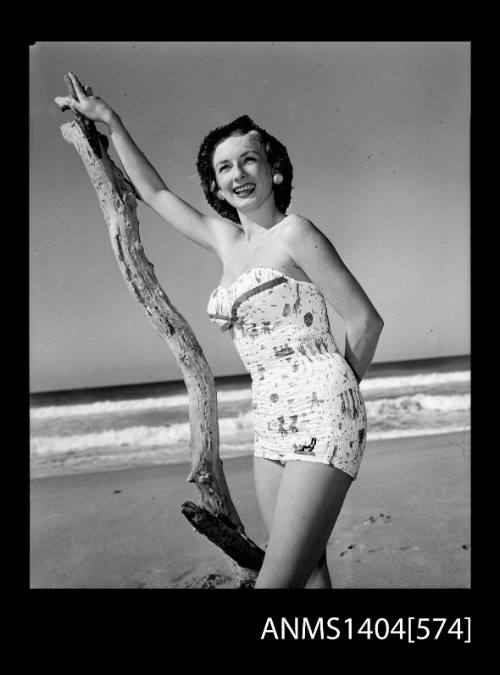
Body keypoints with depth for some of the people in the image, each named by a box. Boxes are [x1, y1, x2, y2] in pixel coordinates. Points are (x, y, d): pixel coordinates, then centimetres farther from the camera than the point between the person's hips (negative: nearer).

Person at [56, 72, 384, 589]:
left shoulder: (295, 233, -6)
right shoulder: (225, 239, 13)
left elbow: (366, 321, -4)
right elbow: (153, 191, 25)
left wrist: (337, 391, 8)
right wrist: (109, 121, 27)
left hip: (320, 414, -6)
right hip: (271, 422, 7)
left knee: (278, 579, -11)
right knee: (307, 571, 10)